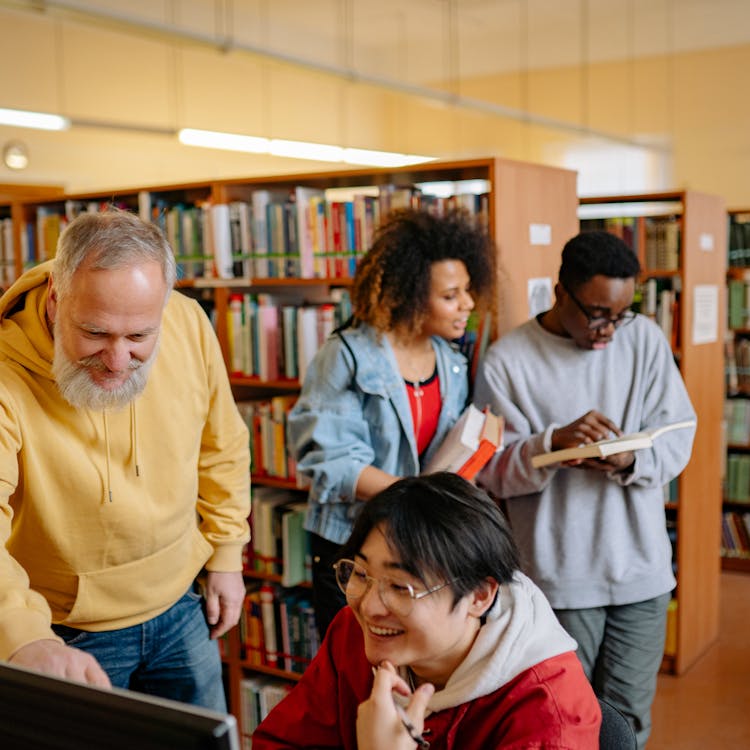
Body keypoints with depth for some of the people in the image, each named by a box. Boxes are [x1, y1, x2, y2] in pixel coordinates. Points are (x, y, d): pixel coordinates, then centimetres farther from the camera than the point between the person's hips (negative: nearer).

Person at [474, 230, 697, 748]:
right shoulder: (506, 361, -8)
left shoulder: (645, 339, 1)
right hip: (558, 576, -2)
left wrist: (632, 461, -19)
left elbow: (677, 435, 1)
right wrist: (555, 441, -25)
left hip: (642, 567, 3)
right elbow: (491, 470, -8)